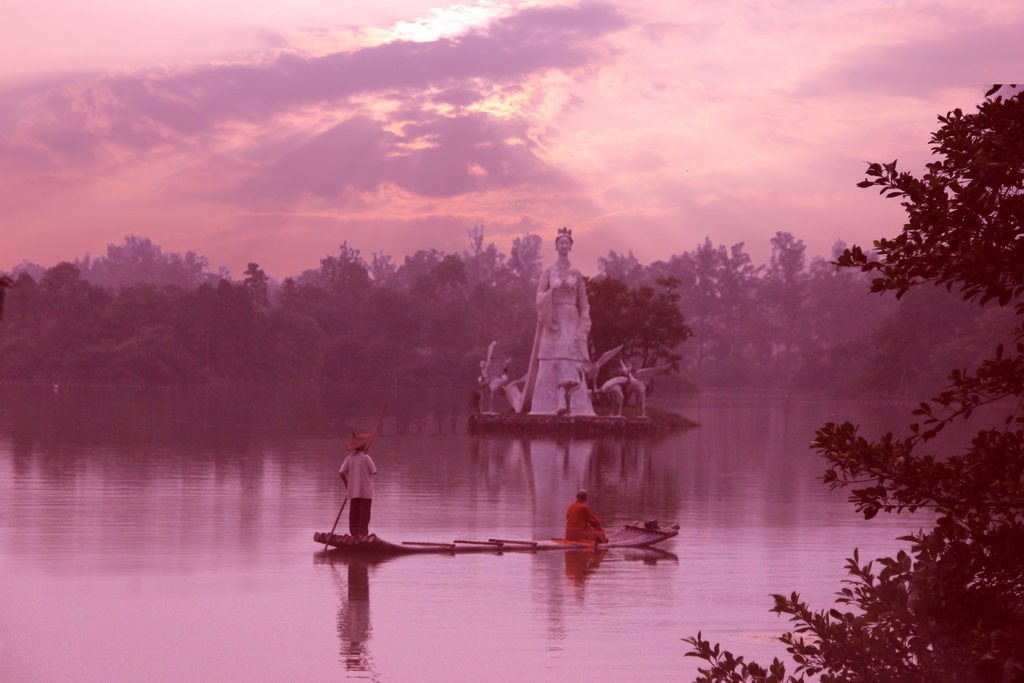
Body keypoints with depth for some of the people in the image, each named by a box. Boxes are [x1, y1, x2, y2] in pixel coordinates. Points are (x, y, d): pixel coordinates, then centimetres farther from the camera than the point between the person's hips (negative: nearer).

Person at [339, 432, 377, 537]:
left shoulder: (349, 458, 2)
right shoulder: (366, 458, -12)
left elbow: (341, 472, -3)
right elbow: (374, 471, -4)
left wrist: (346, 483, 11)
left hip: (353, 491, 5)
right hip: (365, 491, -5)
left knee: (354, 515, 8)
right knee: (364, 515, -1)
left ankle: (354, 534, 8)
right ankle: (363, 534, -4)